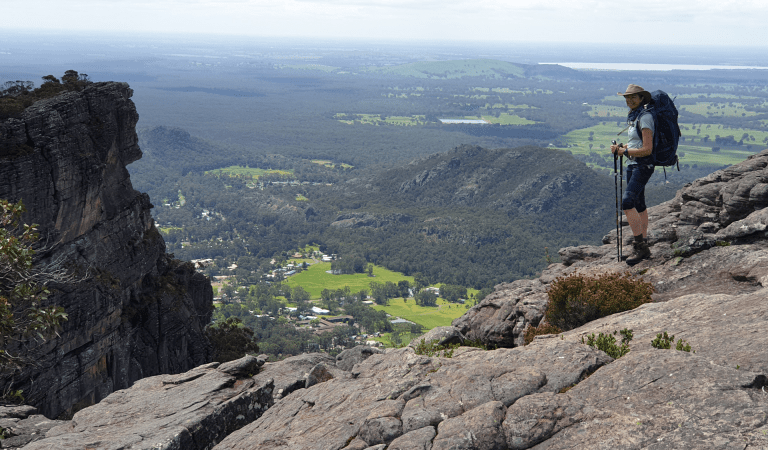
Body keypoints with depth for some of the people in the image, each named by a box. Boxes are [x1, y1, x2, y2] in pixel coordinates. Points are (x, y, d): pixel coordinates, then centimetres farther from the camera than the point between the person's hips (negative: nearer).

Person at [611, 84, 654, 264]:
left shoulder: (645, 117, -15)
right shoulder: (632, 116, 13)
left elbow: (647, 149, -20)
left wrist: (625, 152, -13)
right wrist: (621, 147, 6)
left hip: (643, 165, -10)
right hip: (633, 164, 10)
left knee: (627, 202, -22)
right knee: (639, 205, 12)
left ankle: (639, 245, -18)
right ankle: (643, 247, 19)